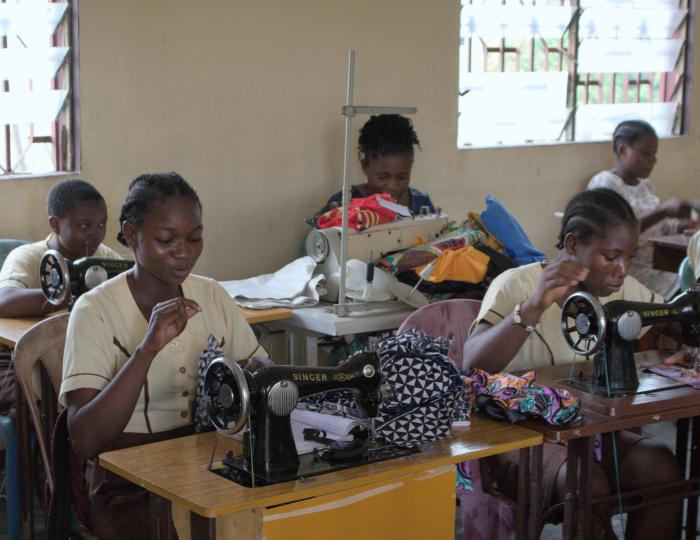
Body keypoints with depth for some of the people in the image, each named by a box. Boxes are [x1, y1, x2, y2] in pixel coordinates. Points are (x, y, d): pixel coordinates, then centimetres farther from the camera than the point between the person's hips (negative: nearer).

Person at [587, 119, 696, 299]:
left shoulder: (645, 185, 16)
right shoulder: (603, 183, -9)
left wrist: (685, 224, 1)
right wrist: (663, 210, -28)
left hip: (652, 274, 8)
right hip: (623, 277, -8)